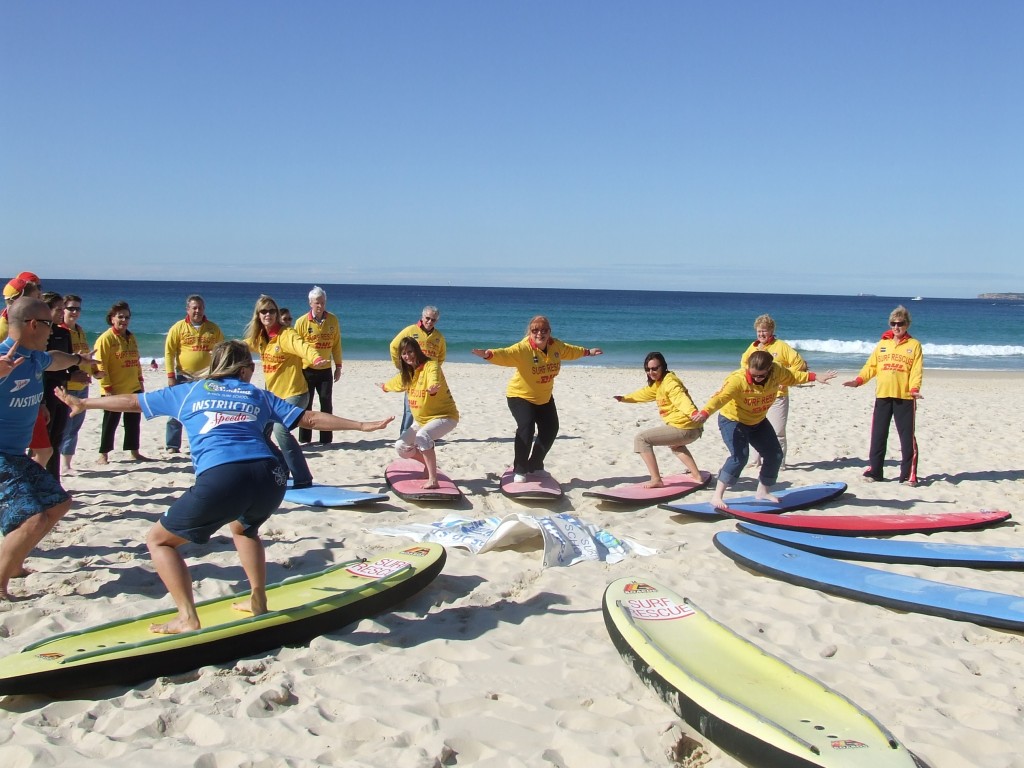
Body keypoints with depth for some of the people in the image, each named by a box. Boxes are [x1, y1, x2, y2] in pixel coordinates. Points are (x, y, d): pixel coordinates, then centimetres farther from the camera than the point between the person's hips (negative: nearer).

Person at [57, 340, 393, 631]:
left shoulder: (189, 392, 24)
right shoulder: (259, 396, 27)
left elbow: (132, 401, 32)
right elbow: (311, 418, 25)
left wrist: (83, 404, 48)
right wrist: (362, 425, 33)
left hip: (220, 478, -3)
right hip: (270, 477, 4)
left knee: (159, 539, 16)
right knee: (243, 526, 38)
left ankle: (188, 619, 2)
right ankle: (258, 601, 32)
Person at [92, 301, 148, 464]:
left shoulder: (131, 337, 12)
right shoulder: (106, 338, -11)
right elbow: (101, 365, -15)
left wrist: (140, 380, 16)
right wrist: (107, 387, -17)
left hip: (134, 389, 7)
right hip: (114, 391, -7)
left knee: (134, 421, 12)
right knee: (111, 422, 1)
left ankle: (134, 452, 22)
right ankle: (104, 454, 12)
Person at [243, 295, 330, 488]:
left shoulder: (286, 335, -17)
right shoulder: (259, 337, 6)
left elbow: (302, 347, -39)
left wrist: (316, 359, -60)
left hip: (293, 394, -9)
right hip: (273, 395, 9)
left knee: (280, 429, -26)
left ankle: (303, 478, -21)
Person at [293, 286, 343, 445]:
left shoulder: (332, 320, 0)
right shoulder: (302, 322, -6)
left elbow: (336, 345, 6)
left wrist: (338, 366, 6)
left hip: (325, 371, 1)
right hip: (306, 370, -1)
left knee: (326, 405, 1)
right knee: (306, 405, 6)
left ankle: (326, 439, 8)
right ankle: (304, 439, 15)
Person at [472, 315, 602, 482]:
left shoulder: (556, 346, -7)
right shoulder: (523, 348, -27)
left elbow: (570, 351, 15)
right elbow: (505, 355, -44)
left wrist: (587, 351, 31)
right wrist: (488, 354, -65)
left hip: (544, 398, 7)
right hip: (520, 396, -7)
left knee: (550, 430, 13)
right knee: (526, 427, -25)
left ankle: (535, 465, 35)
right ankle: (520, 470, -12)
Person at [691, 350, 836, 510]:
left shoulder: (777, 371, -17)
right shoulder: (737, 379, -36)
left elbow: (793, 376, 6)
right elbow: (720, 396, -47)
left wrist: (815, 377, 5)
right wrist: (705, 412, -64)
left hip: (757, 421, 7)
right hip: (732, 420, -7)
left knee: (774, 455, 9)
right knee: (740, 456, -25)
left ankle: (763, 491, 31)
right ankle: (717, 496, -19)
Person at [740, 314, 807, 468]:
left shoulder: (781, 346, -6)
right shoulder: (753, 346, 9)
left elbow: (800, 364, -9)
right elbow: (744, 362, 28)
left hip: (777, 396, -5)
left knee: (777, 432, -2)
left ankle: (779, 462, 6)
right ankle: (755, 460, 20)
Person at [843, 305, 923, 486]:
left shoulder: (914, 345, 2)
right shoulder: (882, 344, 13)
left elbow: (917, 370, -6)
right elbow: (871, 366, 9)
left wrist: (914, 388, -22)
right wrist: (858, 380, -6)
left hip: (905, 397, -3)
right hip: (882, 396, 4)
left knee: (907, 436, -1)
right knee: (878, 435, 6)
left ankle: (909, 474, 4)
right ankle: (873, 471, 12)